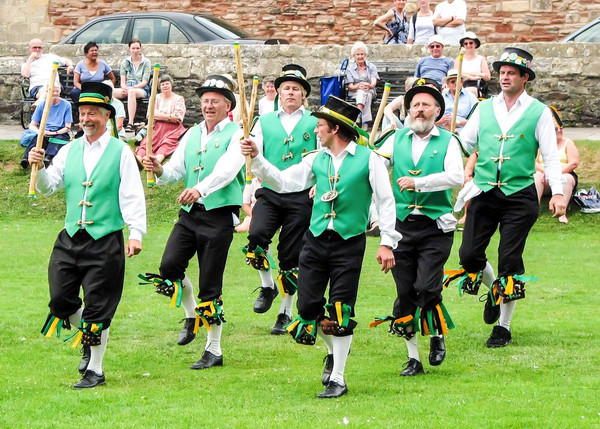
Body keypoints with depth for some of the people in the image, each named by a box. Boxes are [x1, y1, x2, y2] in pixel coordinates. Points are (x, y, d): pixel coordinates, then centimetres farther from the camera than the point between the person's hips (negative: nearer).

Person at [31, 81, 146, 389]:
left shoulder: (121, 152, -2)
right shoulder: (70, 151, 11)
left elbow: (132, 196, -7)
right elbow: (48, 187, 8)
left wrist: (136, 233, -16)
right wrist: (39, 168, -12)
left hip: (105, 240, -4)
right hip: (70, 238, 4)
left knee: (98, 309, -1)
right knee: (60, 301, 1)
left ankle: (95, 370, 11)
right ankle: (88, 340, 29)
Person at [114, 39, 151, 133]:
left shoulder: (146, 62, 7)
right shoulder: (125, 62, 17)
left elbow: (144, 82, -1)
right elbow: (122, 81, 11)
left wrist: (132, 87, -17)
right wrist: (124, 88, -13)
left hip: (142, 89, -4)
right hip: (127, 88, 4)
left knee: (132, 92, -42)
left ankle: (130, 124, -50)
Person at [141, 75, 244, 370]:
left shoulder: (236, 135, -4)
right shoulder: (192, 135, 15)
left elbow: (226, 170, -22)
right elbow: (175, 171, 11)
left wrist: (201, 189, -39)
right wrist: (159, 170, -13)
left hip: (220, 215, -5)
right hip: (190, 213, 5)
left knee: (210, 287, -3)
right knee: (168, 267, -12)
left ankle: (214, 351, 9)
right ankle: (191, 316, 16)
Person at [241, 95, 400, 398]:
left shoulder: (368, 159, -2)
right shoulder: (317, 160, 10)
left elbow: (385, 201, -1)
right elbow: (283, 182, 11)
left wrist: (387, 243, -6)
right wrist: (256, 159, 0)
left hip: (349, 242, -4)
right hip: (316, 239, 4)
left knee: (341, 311, -6)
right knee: (308, 306, 1)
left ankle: (337, 379, 2)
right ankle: (333, 352, 30)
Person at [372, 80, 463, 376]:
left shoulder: (447, 141, 2)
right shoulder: (397, 139, 11)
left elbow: (456, 177, -13)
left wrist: (419, 183, -20)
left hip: (435, 226, -3)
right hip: (401, 225, 3)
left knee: (426, 287, -14)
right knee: (405, 293, 3)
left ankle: (438, 337, 13)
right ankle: (413, 358, 13)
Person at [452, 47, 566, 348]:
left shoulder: (538, 112, 2)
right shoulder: (485, 109, 11)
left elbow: (550, 155, 0)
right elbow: (463, 144, 13)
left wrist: (557, 193, -10)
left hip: (519, 196, -3)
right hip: (484, 193, 3)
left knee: (510, 263, -4)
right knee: (469, 255, -5)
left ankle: (503, 327, 8)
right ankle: (493, 291, 27)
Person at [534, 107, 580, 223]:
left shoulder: (568, 143, 10)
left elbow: (574, 163, -3)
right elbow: (535, 163, 7)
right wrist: (544, 170, -15)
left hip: (564, 174, -2)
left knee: (566, 179, -36)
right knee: (536, 176, -31)